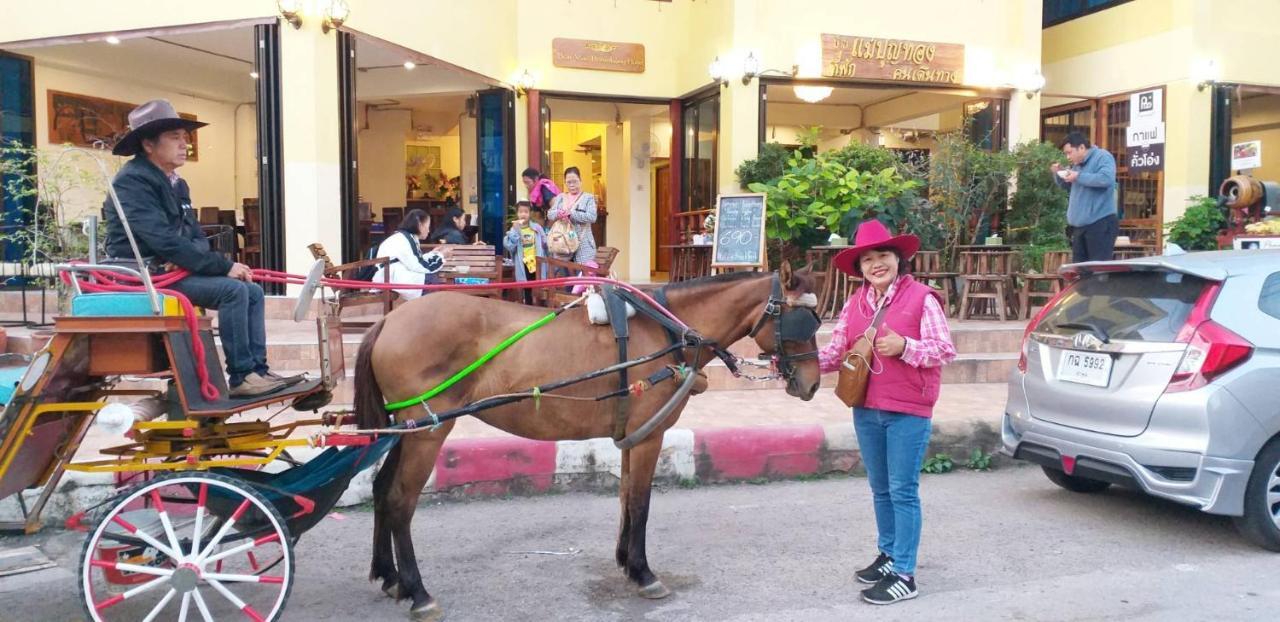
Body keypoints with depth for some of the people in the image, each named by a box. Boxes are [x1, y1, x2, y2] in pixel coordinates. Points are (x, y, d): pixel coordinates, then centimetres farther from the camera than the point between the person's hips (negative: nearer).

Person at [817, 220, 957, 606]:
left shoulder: (921, 298, -10)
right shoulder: (855, 304, 6)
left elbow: (945, 351, -11)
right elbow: (836, 352, 6)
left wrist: (904, 346, -25)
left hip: (908, 412, -6)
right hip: (866, 410, 6)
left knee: (902, 491, -1)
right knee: (880, 489, 17)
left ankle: (904, 575, 8)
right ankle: (888, 554, 34)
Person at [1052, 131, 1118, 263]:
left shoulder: (1102, 156, -8)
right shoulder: (1078, 164, 17)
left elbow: (1106, 179, -25)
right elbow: (1068, 186, 27)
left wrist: (1078, 177, -19)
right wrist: (1059, 174, 8)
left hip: (1100, 222, -9)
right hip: (1080, 224, 9)